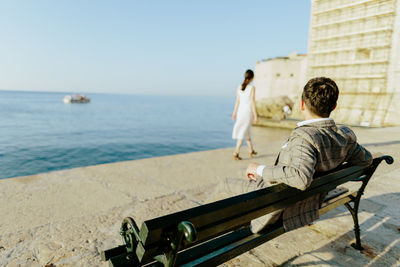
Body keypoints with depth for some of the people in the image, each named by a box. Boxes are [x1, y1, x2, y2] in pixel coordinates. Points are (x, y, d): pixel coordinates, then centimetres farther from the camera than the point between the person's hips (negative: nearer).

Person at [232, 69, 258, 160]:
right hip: (248, 112, -6)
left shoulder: (239, 87, 5)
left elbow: (237, 101, 9)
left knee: (247, 132, 18)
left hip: (240, 111, 6)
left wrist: (234, 112, 18)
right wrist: (255, 115, -9)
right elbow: (252, 102, -12)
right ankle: (235, 154, -7)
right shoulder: (252, 88, -10)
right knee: (242, 133, -3)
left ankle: (251, 151, 31)